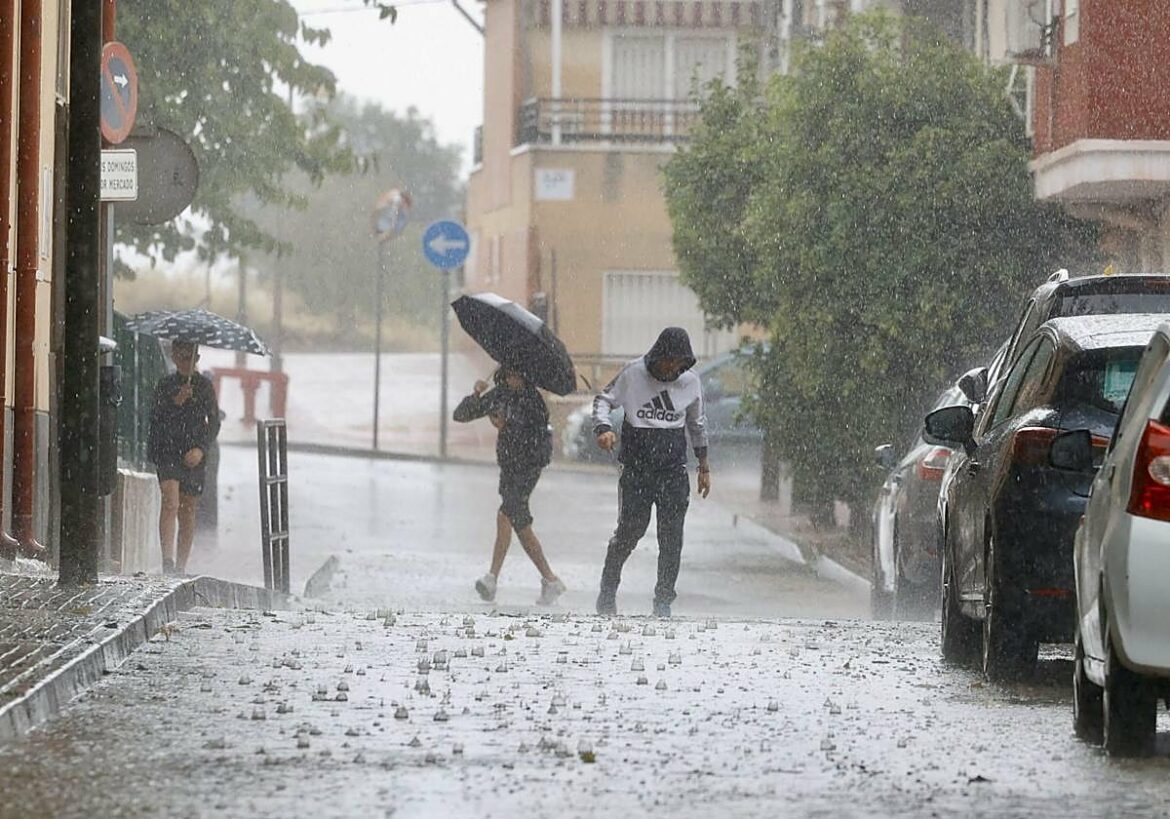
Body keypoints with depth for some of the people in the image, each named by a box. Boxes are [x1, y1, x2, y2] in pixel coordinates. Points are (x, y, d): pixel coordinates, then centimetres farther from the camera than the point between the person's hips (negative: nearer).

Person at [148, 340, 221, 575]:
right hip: (167, 452, -2)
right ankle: (168, 561, -30)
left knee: (188, 512, 4)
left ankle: (181, 567, 9)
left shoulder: (204, 386, 8)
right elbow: (155, 418, -3)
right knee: (170, 502, -20)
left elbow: (214, 423, 6)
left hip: (194, 456, 2)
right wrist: (175, 402, -19)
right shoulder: (165, 385, 6)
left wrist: (201, 448, -8)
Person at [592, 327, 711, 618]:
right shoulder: (633, 373, -4)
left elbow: (697, 424, 18)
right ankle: (608, 592, 15)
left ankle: (664, 601, 6)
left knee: (671, 536, -3)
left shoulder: (691, 382, 5)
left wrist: (704, 466, 21)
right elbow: (604, 399, 5)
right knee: (630, 530, -5)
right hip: (636, 465, -2)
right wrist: (603, 428, -15)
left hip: (673, 466, 2)